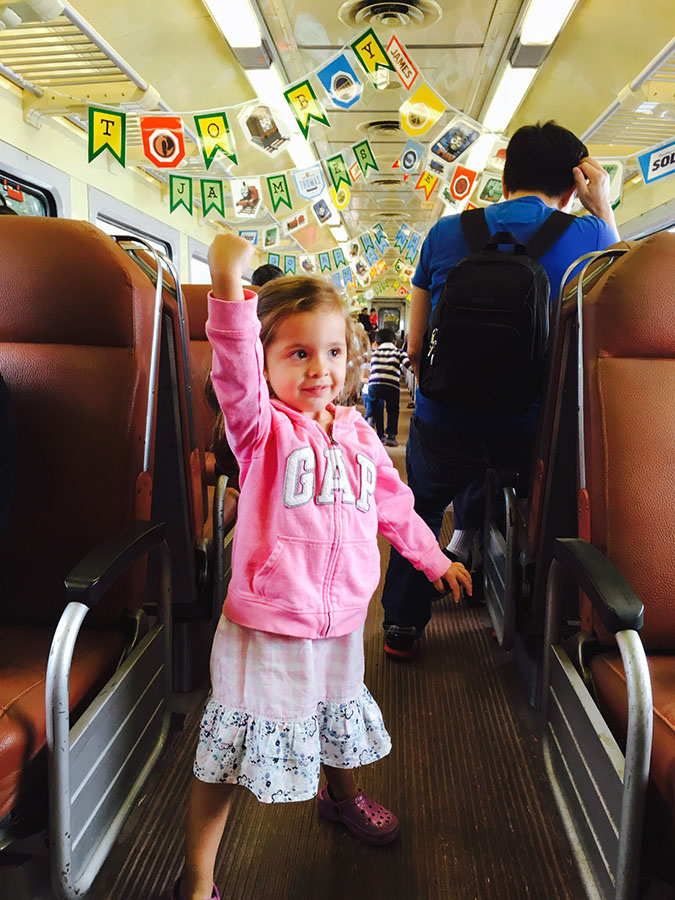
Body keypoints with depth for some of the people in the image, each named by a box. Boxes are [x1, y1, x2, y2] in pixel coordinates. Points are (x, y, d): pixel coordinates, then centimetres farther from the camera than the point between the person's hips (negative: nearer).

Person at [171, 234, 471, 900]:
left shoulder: (358, 434, 2)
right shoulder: (262, 427, -14)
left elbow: (393, 505, 15)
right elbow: (236, 377, -36)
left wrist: (435, 560, 22)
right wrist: (229, 287, -50)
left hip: (340, 626, 6)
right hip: (263, 632, -5)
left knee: (340, 725, 30)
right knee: (226, 756, 7)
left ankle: (342, 798, 62)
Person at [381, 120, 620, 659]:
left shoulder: (445, 233, 1)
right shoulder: (589, 235, -3)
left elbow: (415, 349, 5)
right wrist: (604, 209, 17)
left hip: (444, 426, 1)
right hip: (531, 433, 0)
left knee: (420, 512, 28)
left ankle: (401, 626, 33)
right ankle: (470, 532, 37)